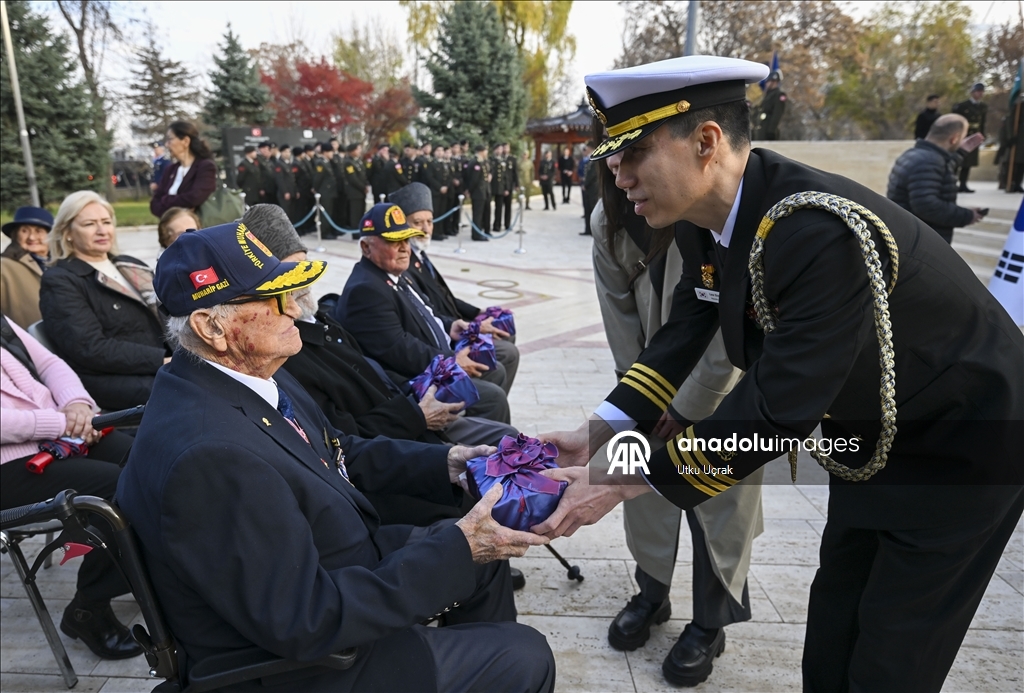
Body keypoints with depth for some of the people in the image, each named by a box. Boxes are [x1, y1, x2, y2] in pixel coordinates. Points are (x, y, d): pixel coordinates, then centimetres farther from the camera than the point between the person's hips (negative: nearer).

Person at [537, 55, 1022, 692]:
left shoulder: (823, 233, -37)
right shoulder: (706, 217, -11)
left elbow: (777, 412, -35)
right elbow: (686, 331, -1)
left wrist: (621, 485, -29)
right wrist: (597, 435, -8)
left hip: (963, 442, -7)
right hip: (872, 432, 7)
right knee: (833, 622, 20)